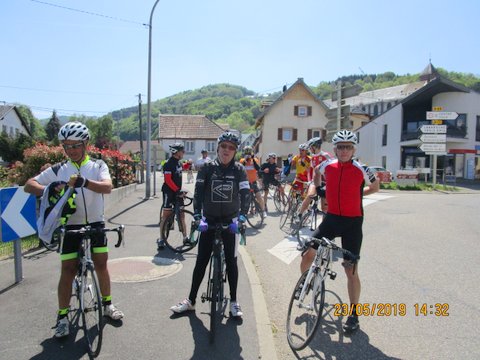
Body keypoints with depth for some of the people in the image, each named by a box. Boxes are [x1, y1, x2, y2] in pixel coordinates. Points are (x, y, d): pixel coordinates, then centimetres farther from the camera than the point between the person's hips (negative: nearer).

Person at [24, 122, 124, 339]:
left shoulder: (98, 166, -1)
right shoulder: (58, 170, 1)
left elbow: (107, 187, -19)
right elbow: (28, 185, -3)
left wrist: (84, 182, -38)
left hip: (95, 224, 0)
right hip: (70, 226, 0)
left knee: (101, 265, 8)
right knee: (68, 270, 2)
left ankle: (107, 304, 28)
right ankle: (62, 317, 17)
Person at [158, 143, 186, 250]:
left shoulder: (178, 162, 8)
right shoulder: (169, 163, -16)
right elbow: (168, 180, -23)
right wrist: (177, 190, -26)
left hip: (177, 192, 8)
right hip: (169, 192, -8)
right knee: (166, 215, -2)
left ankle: (185, 237, 18)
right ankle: (161, 239, 8)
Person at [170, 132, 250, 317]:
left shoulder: (239, 170, -4)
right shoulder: (207, 168, -5)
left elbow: (245, 194, -10)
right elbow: (198, 192, -10)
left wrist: (241, 218, -22)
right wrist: (198, 217, -21)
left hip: (230, 221, 0)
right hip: (209, 219, 0)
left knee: (231, 261, 4)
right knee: (201, 261, 4)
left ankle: (234, 301, 19)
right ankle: (191, 300, 18)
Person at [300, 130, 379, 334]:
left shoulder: (361, 170, -10)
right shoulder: (328, 165, -3)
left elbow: (375, 186, 10)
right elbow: (317, 172, 22)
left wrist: (357, 194, 6)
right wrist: (317, 189, 15)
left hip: (353, 222, -2)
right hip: (332, 218, 3)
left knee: (351, 270, 3)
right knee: (307, 254, -5)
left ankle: (353, 315, 20)